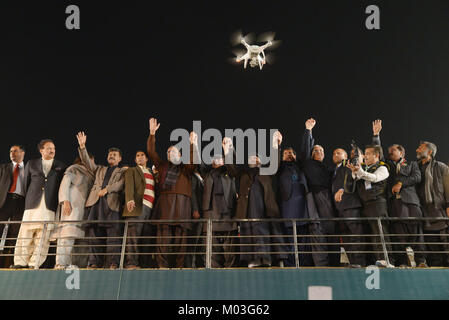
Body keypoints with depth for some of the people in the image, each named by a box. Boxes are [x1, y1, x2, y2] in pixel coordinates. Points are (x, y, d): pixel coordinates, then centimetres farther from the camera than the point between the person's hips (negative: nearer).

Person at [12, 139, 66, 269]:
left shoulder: (61, 167, 15)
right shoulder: (31, 164, 17)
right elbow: (26, 184, 17)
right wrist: (27, 200, 11)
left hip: (50, 206, 0)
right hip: (32, 204, 1)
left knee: (43, 237, -5)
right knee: (25, 234, -4)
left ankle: (34, 263, -3)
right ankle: (20, 262, 2)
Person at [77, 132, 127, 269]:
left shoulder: (123, 171, 20)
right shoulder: (100, 169, 31)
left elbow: (121, 183, 2)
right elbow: (87, 162, 19)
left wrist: (107, 189, -12)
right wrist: (82, 147, 5)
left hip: (112, 202, -3)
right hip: (96, 201, 3)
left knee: (113, 232, -12)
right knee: (94, 232, -3)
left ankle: (113, 263, -14)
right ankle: (95, 262, -2)